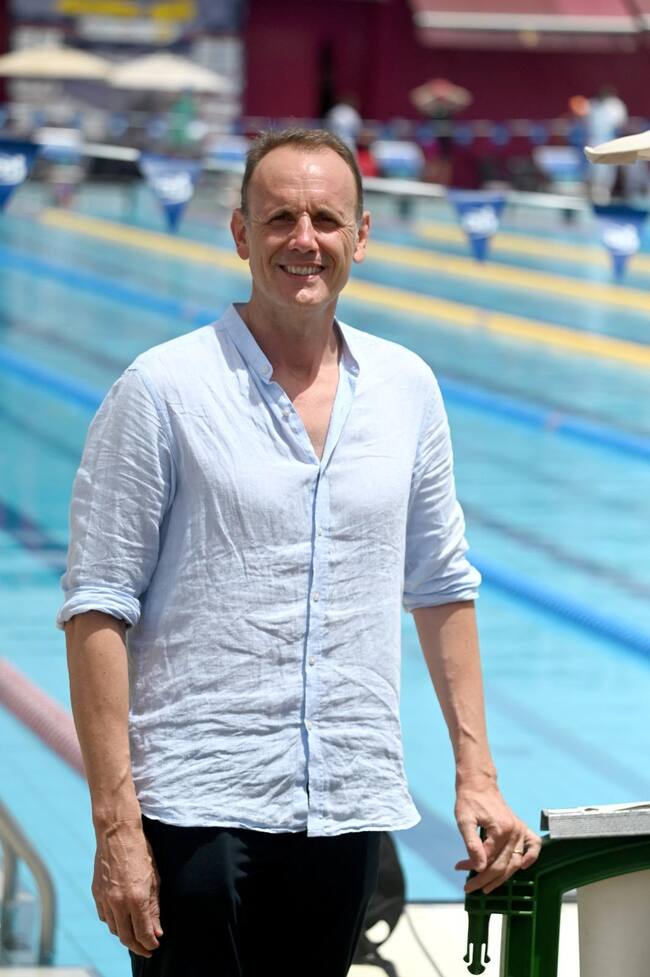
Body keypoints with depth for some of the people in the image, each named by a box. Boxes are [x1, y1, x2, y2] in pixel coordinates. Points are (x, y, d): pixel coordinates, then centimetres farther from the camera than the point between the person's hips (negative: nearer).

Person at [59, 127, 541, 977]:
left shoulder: (407, 389, 9)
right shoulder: (163, 390, -5)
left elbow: (442, 588, 17)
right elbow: (97, 610, -7)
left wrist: (477, 775, 11)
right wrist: (116, 825, -13)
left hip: (351, 807, 4)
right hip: (200, 806, -4)